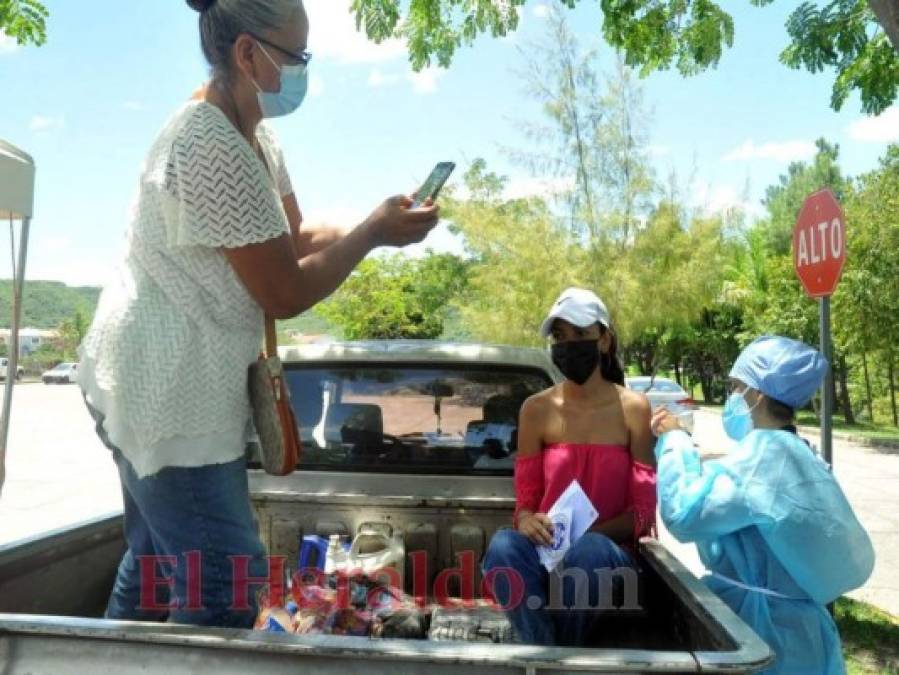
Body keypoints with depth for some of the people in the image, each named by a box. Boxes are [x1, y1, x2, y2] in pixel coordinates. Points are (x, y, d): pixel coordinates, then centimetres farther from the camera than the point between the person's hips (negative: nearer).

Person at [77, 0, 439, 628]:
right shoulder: (216, 150, -24)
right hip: (169, 389, -10)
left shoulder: (251, 135, 9)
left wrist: (378, 224, -5)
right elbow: (286, 293, -21)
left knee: (156, 561, 22)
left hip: (168, 383, 10)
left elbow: (296, 242, 9)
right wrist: (374, 232, -11)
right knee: (228, 590, -4)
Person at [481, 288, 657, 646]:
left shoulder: (633, 409, -3)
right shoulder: (536, 409, 2)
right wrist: (527, 521, -18)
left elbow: (644, 511, -3)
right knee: (503, 545, -33)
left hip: (608, 554, -1)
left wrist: (587, 533, -20)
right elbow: (525, 499, 6)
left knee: (587, 550, -36)